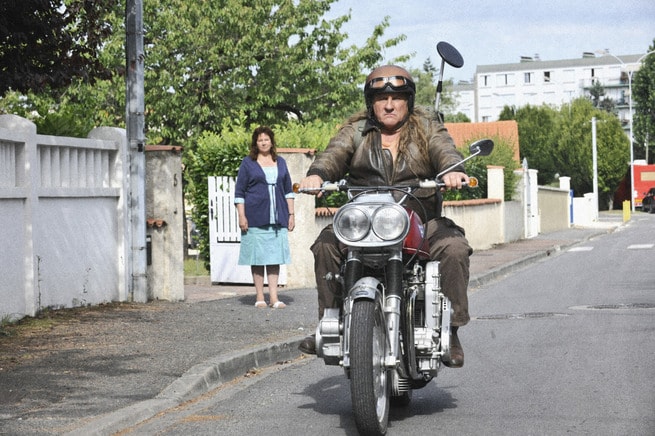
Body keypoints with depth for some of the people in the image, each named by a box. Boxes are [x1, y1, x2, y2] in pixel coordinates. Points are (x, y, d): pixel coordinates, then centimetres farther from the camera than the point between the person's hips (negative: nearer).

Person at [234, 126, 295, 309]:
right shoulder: (248, 163, 4)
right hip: (255, 218, -3)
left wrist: (291, 214, 12)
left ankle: (274, 297, 2)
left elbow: (288, 190, 18)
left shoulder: (280, 163, 15)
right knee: (257, 257, -1)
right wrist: (241, 216, -7)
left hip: (277, 218, 3)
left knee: (275, 257, 1)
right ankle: (259, 297, 5)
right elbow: (239, 192, 2)